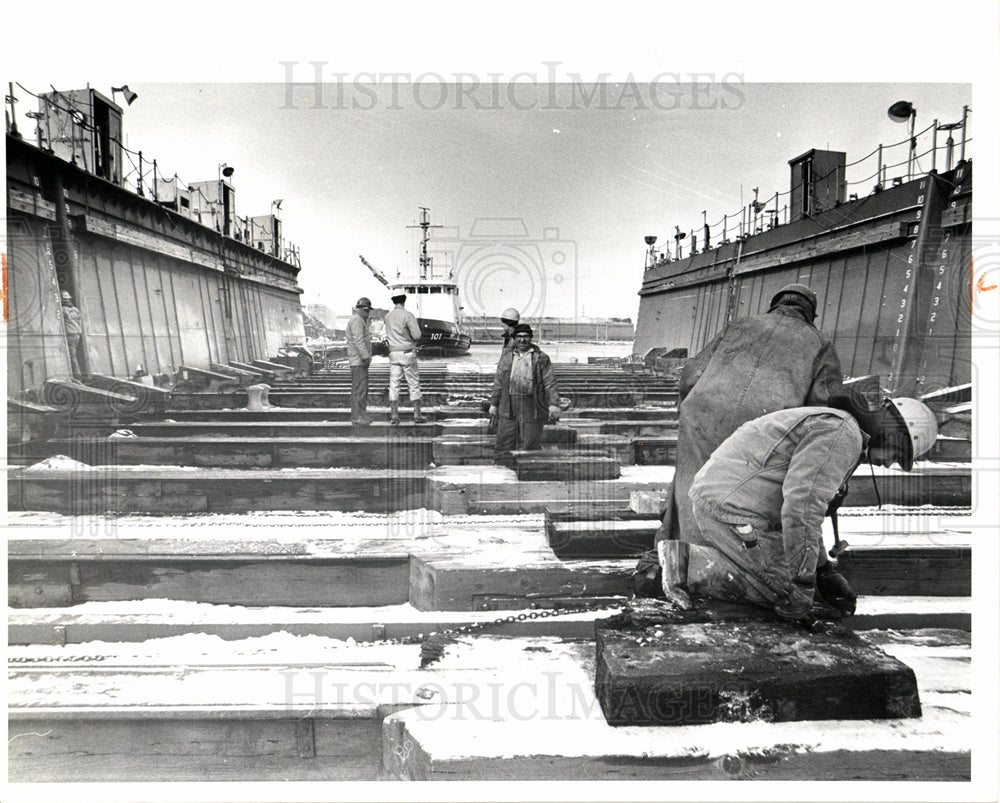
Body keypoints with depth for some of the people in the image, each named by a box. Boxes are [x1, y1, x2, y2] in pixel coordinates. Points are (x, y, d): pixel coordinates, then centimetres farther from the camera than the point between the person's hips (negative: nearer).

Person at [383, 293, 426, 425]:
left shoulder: (388, 316, 6)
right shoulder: (408, 315, -11)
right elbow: (416, 335, -14)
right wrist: (412, 339, 6)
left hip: (393, 353, 4)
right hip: (408, 353, -4)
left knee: (393, 385, 5)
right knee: (414, 384, 4)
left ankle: (394, 415, 2)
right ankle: (417, 415, 5)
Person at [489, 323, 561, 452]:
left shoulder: (541, 358, 5)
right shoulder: (506, 357, 15)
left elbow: (550, 383, 0)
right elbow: (498, 382, 19)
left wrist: (553, 405, -11)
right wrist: (494, 404, 17)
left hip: (532, 408, -3)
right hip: (508, 407, 3)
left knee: (530, 445, -2)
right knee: (504, 444, 0)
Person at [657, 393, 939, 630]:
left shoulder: (825, 425, 23)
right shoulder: (843, 434, -11)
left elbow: (807, 508, 31)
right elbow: (802, 506, -22)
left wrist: (825, 573, 28)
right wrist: (801, 589, -17)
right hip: (731, 505, -11)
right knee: (785, 588, -7)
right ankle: (690, 564, -11)